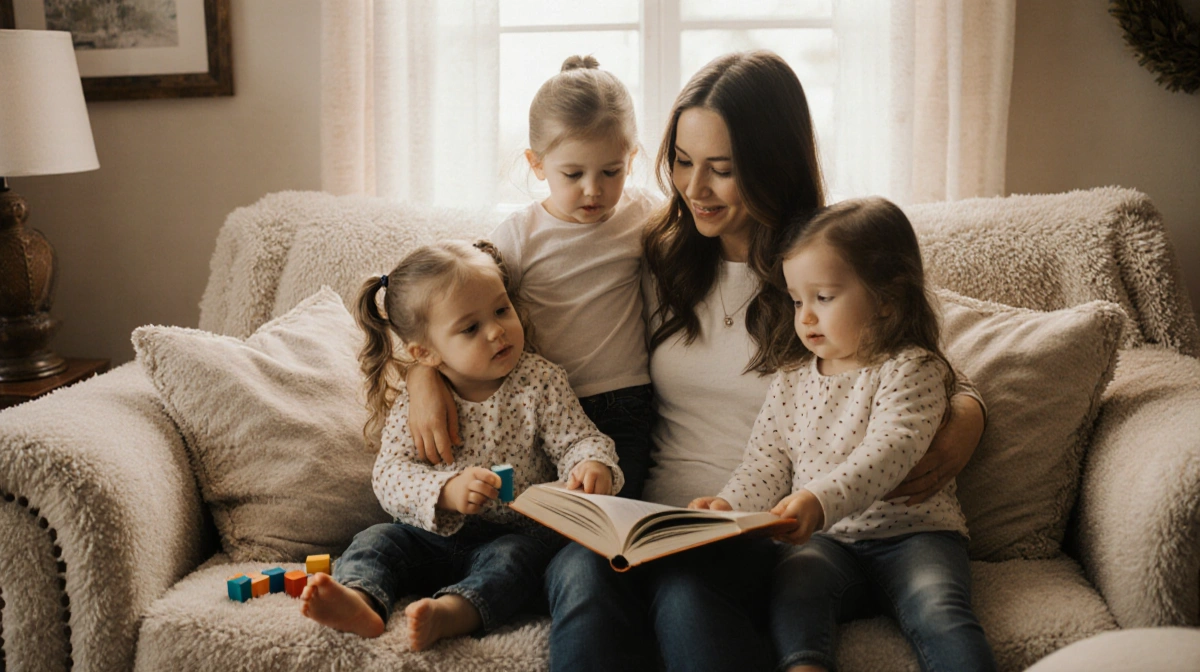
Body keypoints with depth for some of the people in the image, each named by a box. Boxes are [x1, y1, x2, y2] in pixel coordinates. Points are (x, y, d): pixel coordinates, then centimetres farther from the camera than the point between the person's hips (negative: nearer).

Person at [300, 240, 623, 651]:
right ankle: (361, 600, -46)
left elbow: (578, 440, -3)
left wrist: (591, 466, -29)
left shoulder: (540, 382, -2)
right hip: (433, 537, 2)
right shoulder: (412, 406, -2)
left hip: (516, 535, -2)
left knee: (518, 556, -32)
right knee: (378, 539, -18)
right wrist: (446, 491, -29)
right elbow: (390, 474, -9)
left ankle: (451, 613, -56)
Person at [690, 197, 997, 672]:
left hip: (913, 532, -3)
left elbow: (889, 450, -20)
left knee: (939, 613, -31)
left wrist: (821, 500, -37)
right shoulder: (791, 382, 16)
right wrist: (729, 505, -8)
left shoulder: (911, 369, -3)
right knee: (794, 583, -29)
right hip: (828, 541, 4)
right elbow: (766, 462, 14)